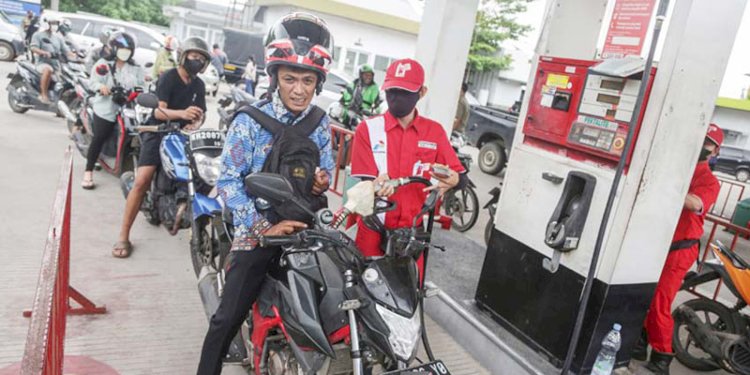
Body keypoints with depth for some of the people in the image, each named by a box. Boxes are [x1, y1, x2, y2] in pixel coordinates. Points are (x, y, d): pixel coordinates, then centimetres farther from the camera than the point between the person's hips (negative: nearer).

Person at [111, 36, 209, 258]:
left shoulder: (199, 85, 11)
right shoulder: (168, 77, -9)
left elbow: (200, 113, 7)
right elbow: (159, 111, -21)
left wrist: (195, 123, -18)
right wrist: (182, 113, -41)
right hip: (158, 133, -6)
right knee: (142, 181, -19)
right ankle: (124, 236, -14)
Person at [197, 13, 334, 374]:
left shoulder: (321, 123, 3)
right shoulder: (250, 121, -10)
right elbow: (229, 180, -13)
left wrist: (323, 180, -13)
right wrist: (264, 227, -22)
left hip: (306, 229, 4)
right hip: (258, 232, -4)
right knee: (228, 317, -1)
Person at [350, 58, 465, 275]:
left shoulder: (434, 132, 3)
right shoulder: (368, 129, -2)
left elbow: (461, 177, -1)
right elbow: (365, 180, -8)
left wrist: (454, 180, -25)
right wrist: (377, 185, -32)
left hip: (412, 231, 2)